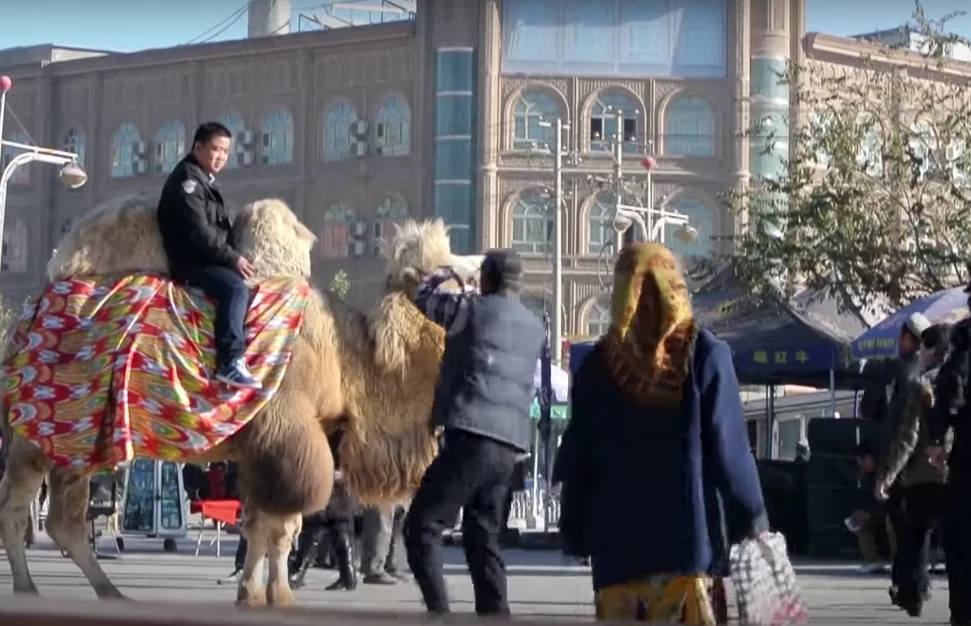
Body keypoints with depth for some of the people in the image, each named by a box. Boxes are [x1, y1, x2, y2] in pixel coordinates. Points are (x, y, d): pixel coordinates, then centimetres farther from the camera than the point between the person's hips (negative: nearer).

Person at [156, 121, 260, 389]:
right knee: (236, 287, -30)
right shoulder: (186, 178, -10)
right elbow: (198, 231, -20)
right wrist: (233, 259, -19)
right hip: (190, 263, -11)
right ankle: (230, 364, -37)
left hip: (208, 260, 11)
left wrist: (236, 258, 8)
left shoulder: (206, 181, 22)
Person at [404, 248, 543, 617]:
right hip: (509, 446, 7)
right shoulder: (534, 327, 17)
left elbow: (421, 299, 10)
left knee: (421, 527, -4)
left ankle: (439, 613, -16)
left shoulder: (473, 309, -1)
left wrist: (440, 277, 31)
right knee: (483, 538, 14)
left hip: (470, 437, -6)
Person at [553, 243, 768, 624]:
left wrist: (574, 533, 13)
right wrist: (752, 517, 3)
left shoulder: (598, 365, 3)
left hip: (617, 538, 2)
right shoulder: (705, 355, -4)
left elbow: (577, 457, 6)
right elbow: (729, 447, -5)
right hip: (689, 531, -2)